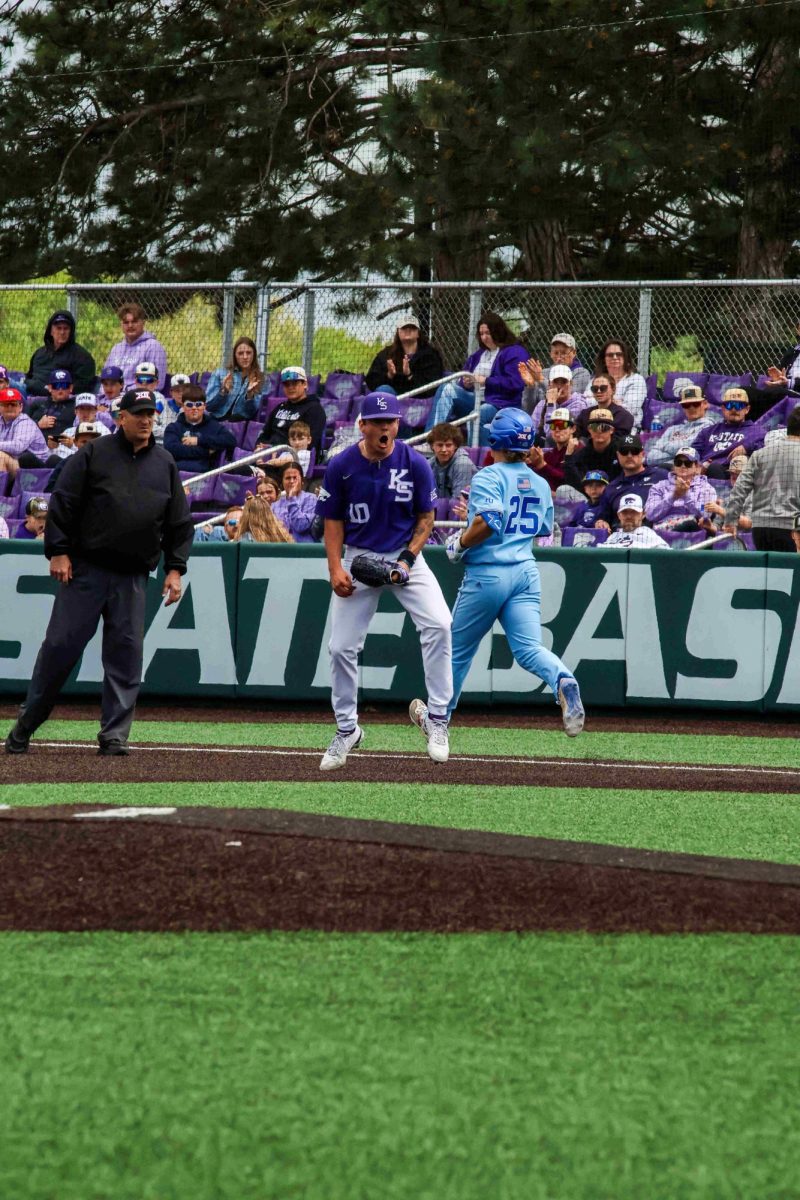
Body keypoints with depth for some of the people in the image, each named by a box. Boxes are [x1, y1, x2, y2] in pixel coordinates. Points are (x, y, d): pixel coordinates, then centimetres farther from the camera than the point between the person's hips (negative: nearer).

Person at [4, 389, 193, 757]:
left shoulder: (165, 465, 13)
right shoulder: (94, 454, 3)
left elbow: (179, 523, 16)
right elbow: (62, 503, 0)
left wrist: (175, 569, 6)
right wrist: (58, 552, -9)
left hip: (132, 577, 3)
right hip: (84, 569, -3)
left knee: (125, 654, -1)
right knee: (61, 644, -4)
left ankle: (114, 735, 4)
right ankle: (25, 725, 7)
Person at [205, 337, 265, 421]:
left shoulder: (261, 378, 9)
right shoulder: (220, 373, 10)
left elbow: (252, 411, 3)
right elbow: (208, 405, 3)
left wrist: (250, 394, -15)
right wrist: (223, 391, -13)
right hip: (218, 421, 0)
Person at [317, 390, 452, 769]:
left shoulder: (415, 464, -9)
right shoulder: (341, 466, -8)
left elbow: (426, 518, 0)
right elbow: (333, 523, 1)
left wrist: (408, 559, -14)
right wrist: (336, 568, -12)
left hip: (405, 556, -1)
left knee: (438, 625, -21)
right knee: (341, 647, -1)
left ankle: (437, 719, -11)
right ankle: (346, 730, 18)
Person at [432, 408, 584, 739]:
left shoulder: (488, 477, -9)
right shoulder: (540, 484, 12)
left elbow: (487, 521, -24)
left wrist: (460, 544, -9)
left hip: (488, 572, -5)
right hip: (526, 571, 5)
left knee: (459, 649, 12)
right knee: (528, 648, -6)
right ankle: (563, 681, -38)